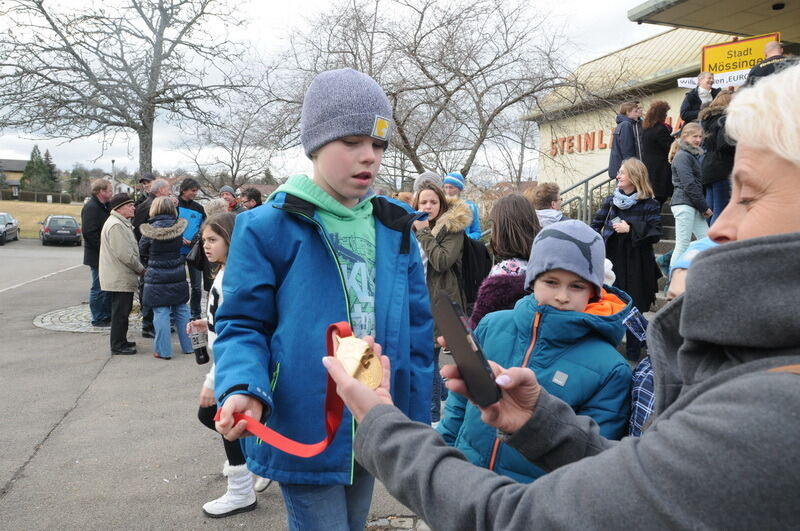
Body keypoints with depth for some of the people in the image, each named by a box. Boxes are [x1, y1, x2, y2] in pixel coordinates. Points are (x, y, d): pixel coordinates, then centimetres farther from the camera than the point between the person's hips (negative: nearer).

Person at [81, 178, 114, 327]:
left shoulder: (103, 207, 16)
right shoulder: (91, 207, -15)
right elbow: (89, 232, -23)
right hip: (97, 256, -10)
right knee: (99, 288, -1)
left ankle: (107, 316, 23)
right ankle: (98, 319, 8)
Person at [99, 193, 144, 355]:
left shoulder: (121, 223, 16)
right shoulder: (116, 226, -18)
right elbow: (125, 254, -23)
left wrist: (138, 269, 14)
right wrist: (141, 269, -12)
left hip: (122, 277, 11)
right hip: (120, 278, -11)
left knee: (122, 310, 17)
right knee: (120, 312, -3)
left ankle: (121, 341, 27)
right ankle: (118, 345, 5)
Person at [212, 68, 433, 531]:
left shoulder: (395, 229, 4)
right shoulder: (268, 228, -10)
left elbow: (417, 335, 8)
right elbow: (243, 325, -7)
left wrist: (417, 428, 8)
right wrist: (243, 389, -28)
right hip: (305, 432, -5)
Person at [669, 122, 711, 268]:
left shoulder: (694, 155, 21)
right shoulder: (682, 156, -9)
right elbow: (688, 185, -15)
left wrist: (703, 207, 12)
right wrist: (704, 207, -11)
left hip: (694, 206, 9)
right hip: (684, 203, -9)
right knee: (683, 245, -8)